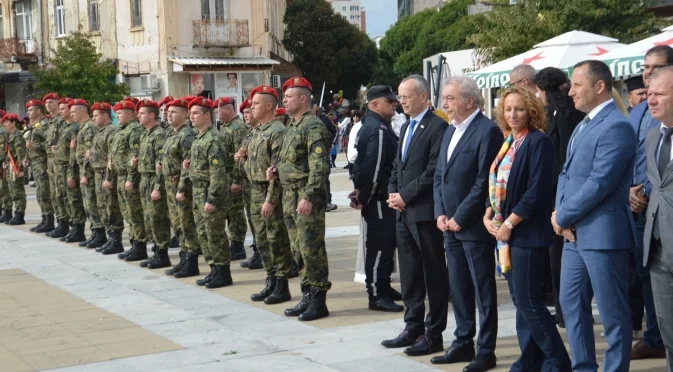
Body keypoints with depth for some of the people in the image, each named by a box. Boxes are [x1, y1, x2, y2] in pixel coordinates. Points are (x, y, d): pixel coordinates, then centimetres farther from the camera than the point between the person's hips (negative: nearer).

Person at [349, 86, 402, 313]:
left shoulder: (369, 126, 16)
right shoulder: (379, 129, -18)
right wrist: (364, 197, -16)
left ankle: (382, 288, 28)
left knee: (384, 244, 18)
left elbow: (362, 163, 21)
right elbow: (375, 168, -22)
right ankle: (377, 296, -2)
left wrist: (361, 191, 18)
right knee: (380, 245, -6)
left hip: (379, 198, 11)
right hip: (379, 199, -11)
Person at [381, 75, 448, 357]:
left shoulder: (437, 126, -11)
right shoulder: (406, 127, 18)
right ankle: (413, 328, 22)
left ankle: (434, 334, 6)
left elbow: (433, 171, -18)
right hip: (403, 212, 9)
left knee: (434, 275, 0)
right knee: (409, 274, 13)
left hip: (425, 212, -9)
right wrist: (392, 192, 4)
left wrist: (405, 196, -14)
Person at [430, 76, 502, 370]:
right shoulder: (451, 131, 15)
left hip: (474, 225, -8)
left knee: (483, 290, 1)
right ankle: (463, 343, 24)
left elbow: (484, 181, -17)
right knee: (458, 288, 14)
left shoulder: (487, 131, -12)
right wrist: (440, 213, 4)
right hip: (450, 224, 8)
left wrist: (460, 218, -15)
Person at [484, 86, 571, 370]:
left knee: (528, 302, -8)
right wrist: (488, 216, 2)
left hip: (528, 233, -8)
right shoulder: (507, 143, 13)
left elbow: (537, 191, -19)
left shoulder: (538, 142, -12)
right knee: (520, 301, 11)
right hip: (505, 231, 8)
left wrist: (509, 224, -16)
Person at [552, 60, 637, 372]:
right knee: (571, 303, 15)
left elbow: (598, 183, -21)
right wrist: (560, 215, -1)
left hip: (602, 234, -10)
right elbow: (567, 173, 16)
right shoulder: (583, 125, 15)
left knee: (612, 312, 1)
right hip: (574, 233, 10)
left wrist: (562, 217, -12)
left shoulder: (616, 127, -16)